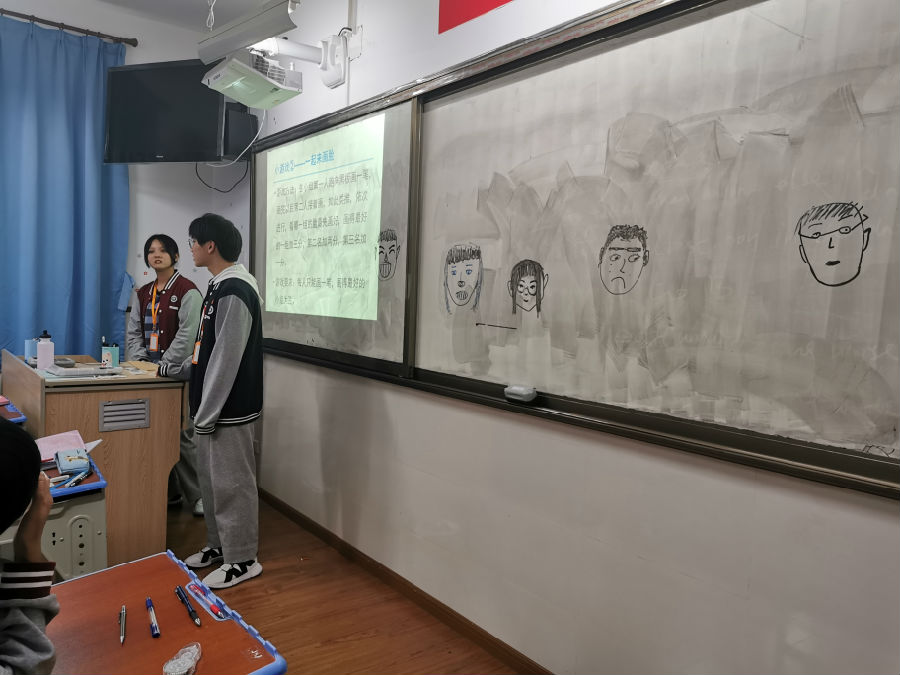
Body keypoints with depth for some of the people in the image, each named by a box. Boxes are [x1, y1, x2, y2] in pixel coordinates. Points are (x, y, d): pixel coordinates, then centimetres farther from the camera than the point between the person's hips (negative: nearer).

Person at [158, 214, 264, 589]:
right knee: (210, 479, 19)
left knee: (231, 484, 1)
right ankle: (219, 546, 34)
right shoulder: (220, 287, 13)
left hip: (228, 411, -10)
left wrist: (207, 414, -20)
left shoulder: (235, 292, -20)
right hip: (211, 407, 10)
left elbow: (227, 359, -22)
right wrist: (173, 370, 23)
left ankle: (242, 560, 15)